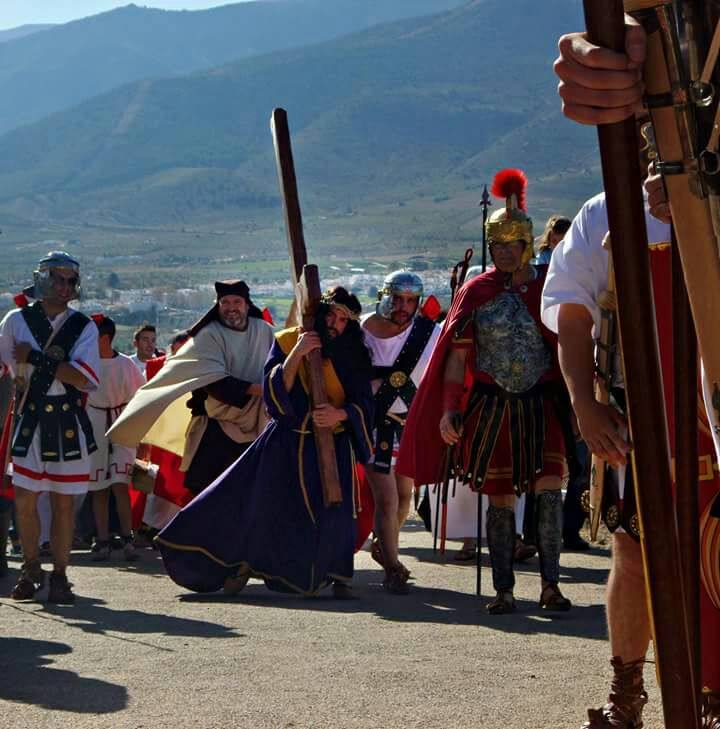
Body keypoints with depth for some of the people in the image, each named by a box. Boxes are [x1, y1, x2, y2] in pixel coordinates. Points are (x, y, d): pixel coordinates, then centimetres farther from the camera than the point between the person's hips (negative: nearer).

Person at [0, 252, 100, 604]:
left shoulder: (83, 327, 0)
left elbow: (83, 378, -13)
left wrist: (34, 358, -14)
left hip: (69, 424, 0)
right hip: (29, 420, 0)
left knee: (64, 501, 3)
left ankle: (59, 576, 12)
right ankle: (30, 569, 18)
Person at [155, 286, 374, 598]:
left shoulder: (353, 356, 0)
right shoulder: (287, 341, -1)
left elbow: (364, 404, -1)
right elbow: (274, 392, -11)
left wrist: (340, 414, -21)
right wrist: (296, 353, -21)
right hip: (287, 441, 1)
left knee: (334, 511, -16)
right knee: (260, 502, 2)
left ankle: (337, 575, 2)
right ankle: (243, 562, 24)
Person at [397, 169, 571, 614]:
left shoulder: (549, 287, 4)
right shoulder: (477, 292, 3)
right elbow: (456, 355, 2)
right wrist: (449, 409, -7)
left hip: (541, 405, 0)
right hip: (490, 407, 0)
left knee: (550, 489, -14)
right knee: (500, 499, 4)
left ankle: (551, 585, -8)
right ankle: (504, 590, 11)